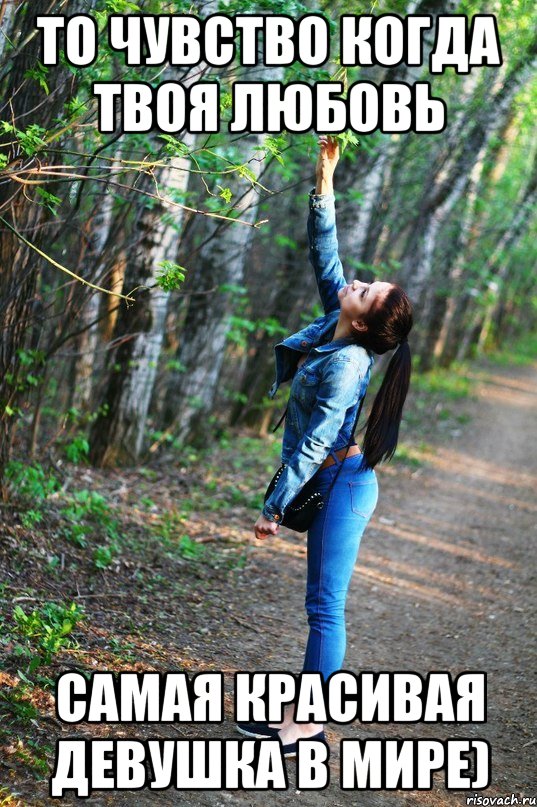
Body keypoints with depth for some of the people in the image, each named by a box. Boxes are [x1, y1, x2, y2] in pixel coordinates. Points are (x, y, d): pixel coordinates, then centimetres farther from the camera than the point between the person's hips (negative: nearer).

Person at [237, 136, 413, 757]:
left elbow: (315, 443, -21)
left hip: (343, 483, -10)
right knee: (322, 604, 12)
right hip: (334, 483, 10)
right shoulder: (335, 321, 1)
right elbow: (325, 254, 10)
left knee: (325, 605, -7)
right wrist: (324, 182, 6)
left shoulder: (345, 365, -22)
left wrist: (275, 506, -17)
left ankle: (304, 724, -4)